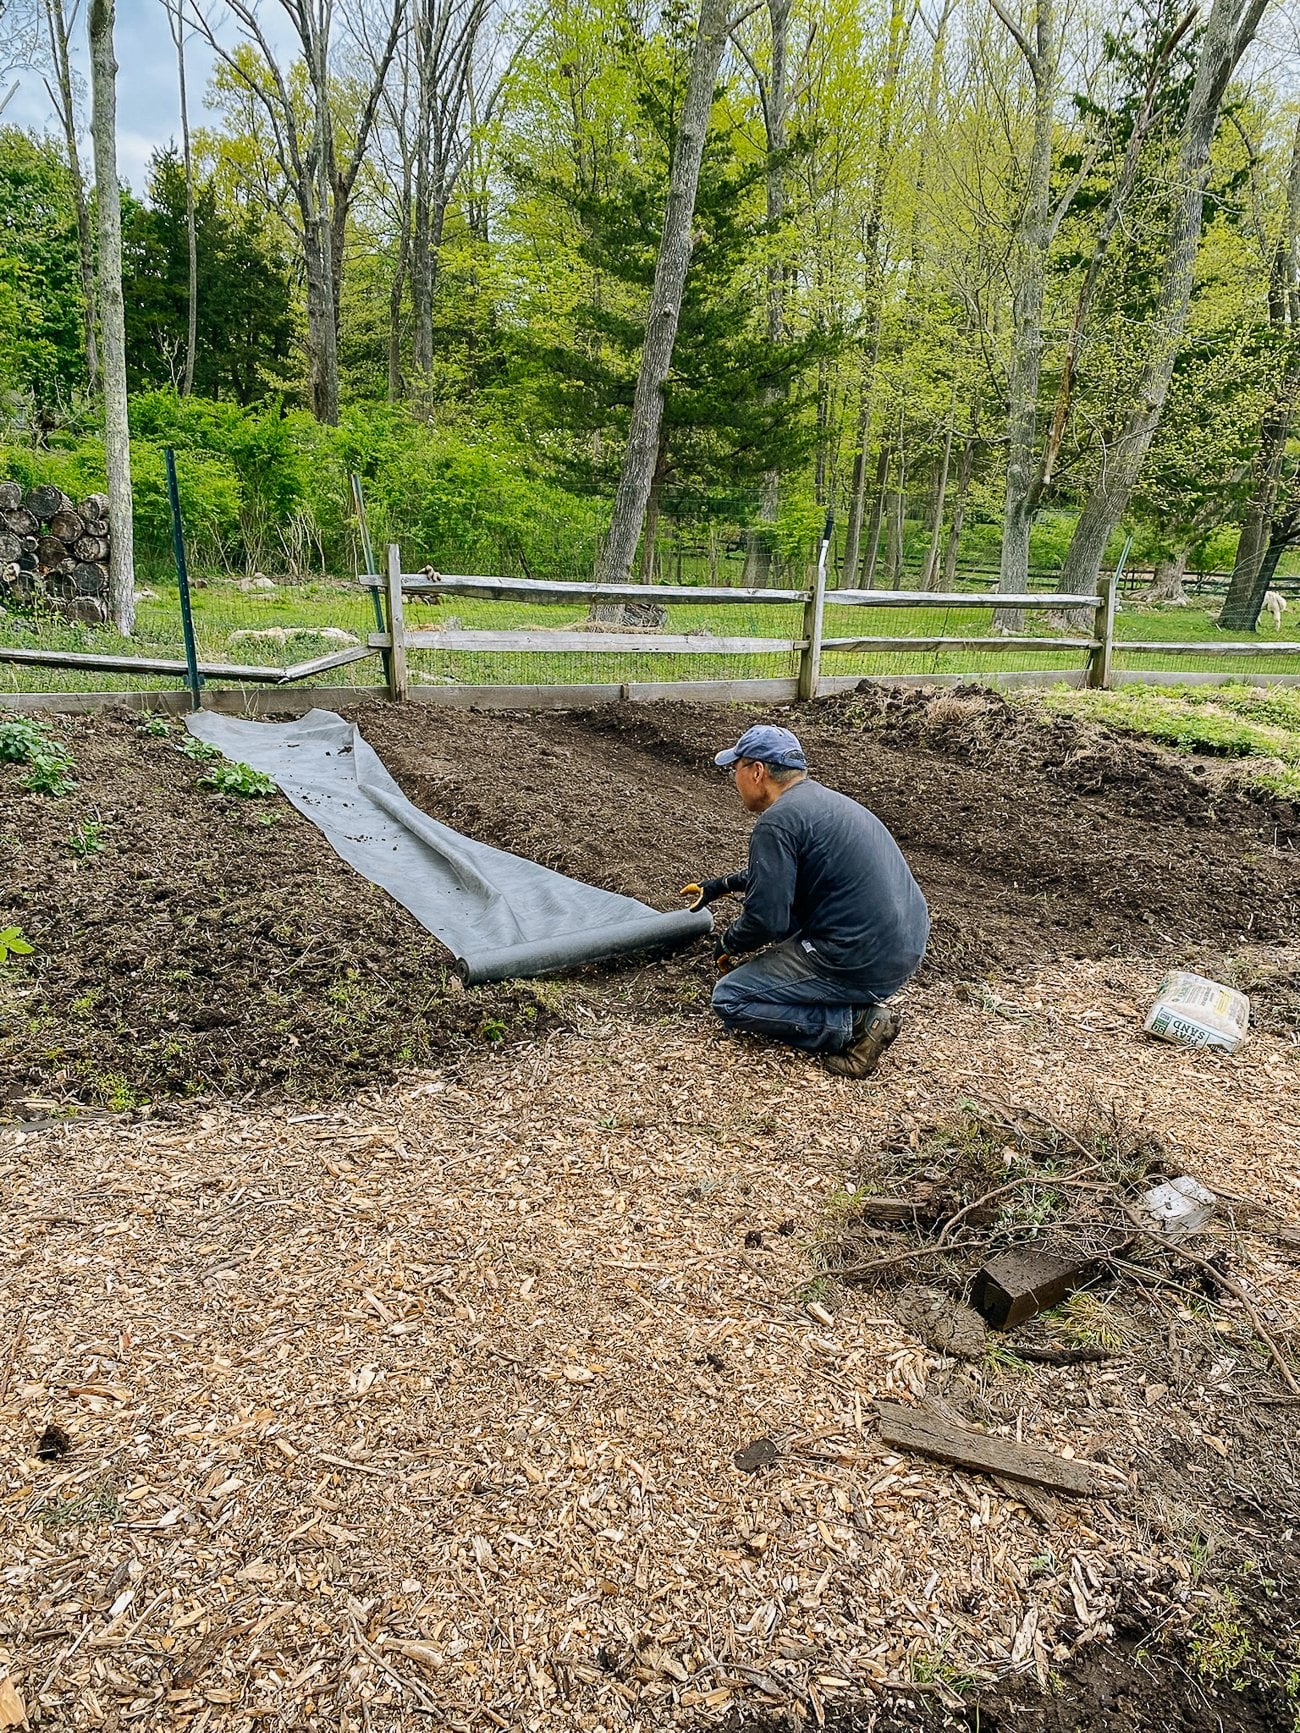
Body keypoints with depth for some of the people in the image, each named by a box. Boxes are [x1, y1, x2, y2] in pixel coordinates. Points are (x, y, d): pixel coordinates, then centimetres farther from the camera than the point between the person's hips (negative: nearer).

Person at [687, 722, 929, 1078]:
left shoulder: (777, 821, -15)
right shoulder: (824, 799, 15)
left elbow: (765, 920, -17)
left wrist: (727, 942, 3)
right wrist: (723, 884, 36)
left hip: (863, 965, -9)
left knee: (730, 999, 2)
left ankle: (855, 1022, -7)